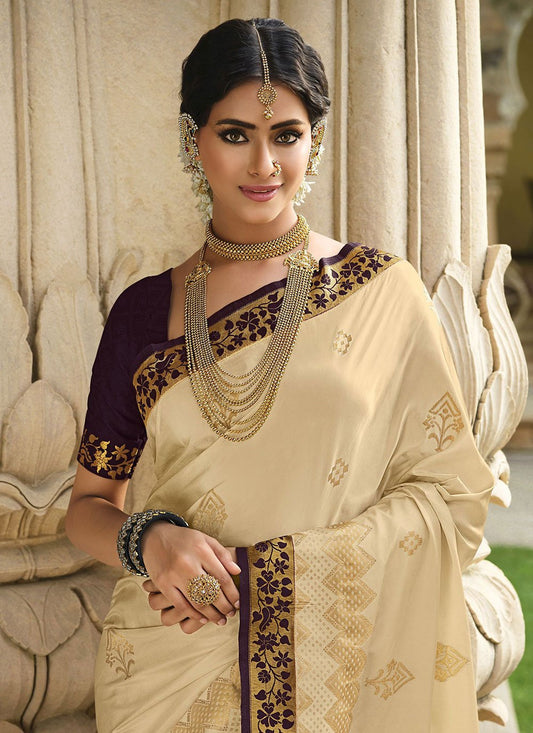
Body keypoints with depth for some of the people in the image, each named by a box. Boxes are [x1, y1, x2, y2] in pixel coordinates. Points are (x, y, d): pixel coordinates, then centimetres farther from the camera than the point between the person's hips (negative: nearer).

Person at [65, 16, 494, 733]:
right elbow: (89, 503, 10)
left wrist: (264, 570, -16)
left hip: (338, 665, -1)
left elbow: (451, 495, -7)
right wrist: (149, 540, -14)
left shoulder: (383, 291, -4)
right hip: (168, 667, 2)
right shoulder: (144, 311, 3)